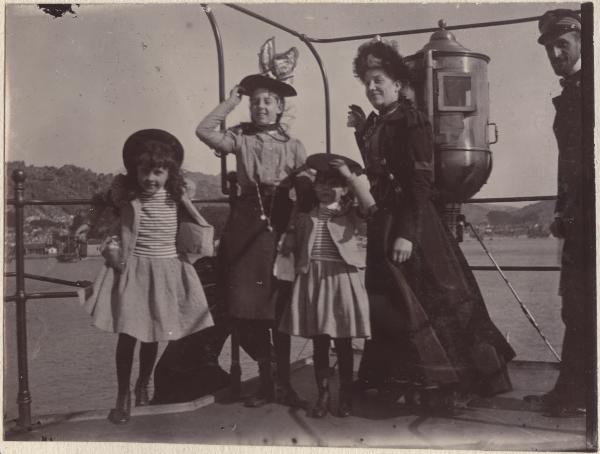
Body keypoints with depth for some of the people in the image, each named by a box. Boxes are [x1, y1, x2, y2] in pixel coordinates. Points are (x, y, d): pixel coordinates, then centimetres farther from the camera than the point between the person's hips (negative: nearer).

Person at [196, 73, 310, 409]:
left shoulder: (294, 146, 8)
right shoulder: (241, 138, 8)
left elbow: (306, 190, 6)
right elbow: (204, 131, -7)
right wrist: (230, 103, -1)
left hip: (280, 222, -1)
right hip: (247, 221, 1)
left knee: (279, 304, 1)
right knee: (248, 305, 2)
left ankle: (285, 384, 12)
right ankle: (265, 383, 16)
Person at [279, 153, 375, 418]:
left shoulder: (350, 215, 5)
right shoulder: (305, 216, 13)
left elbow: (370, 205, -16)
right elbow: (294, 245, 19)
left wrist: (350, 176, -13)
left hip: (342, 280, -2)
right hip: (311, 280, 2)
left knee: (343, 343, 5)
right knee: (318, 342, 8)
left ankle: (345, 396, 19)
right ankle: (323, 395, 19)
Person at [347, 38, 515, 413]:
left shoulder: (411, 120, -9)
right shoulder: (374, 124, 13)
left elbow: (422, 181, -16)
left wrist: (407, 233, -22)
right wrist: (361, 132, 12)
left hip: (411, 226, -8)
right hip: (382, 224, 8)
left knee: (425, 305, -3)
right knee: (387, 306, 13)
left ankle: (439, 391, 9)